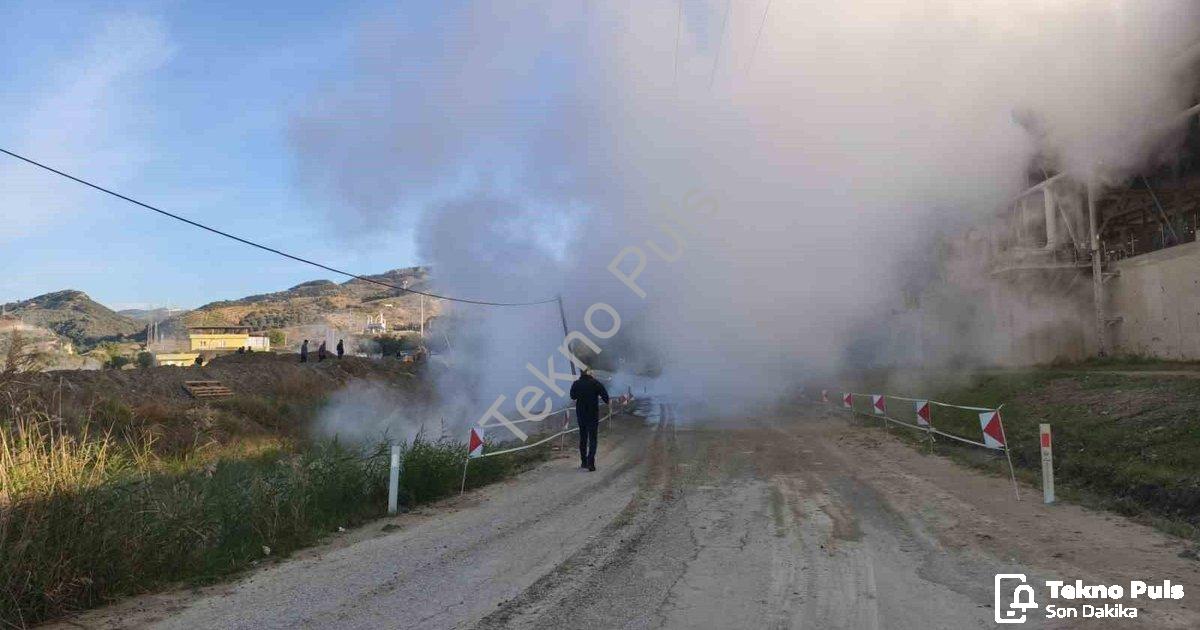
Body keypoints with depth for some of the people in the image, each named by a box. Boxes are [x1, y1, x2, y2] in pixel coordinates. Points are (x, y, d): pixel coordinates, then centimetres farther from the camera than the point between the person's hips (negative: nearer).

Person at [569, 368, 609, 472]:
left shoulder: (576, 384, -4)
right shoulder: (595, 383, -11)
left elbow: (572, 397, 10)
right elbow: (605, 395, -13)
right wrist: (607, 402, 8)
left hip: (580, 414, 3)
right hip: (593, 415, -3)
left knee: (582, 438, 17)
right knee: (592, 439, 0)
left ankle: (583, 462, 21)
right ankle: (590, 463, -10)